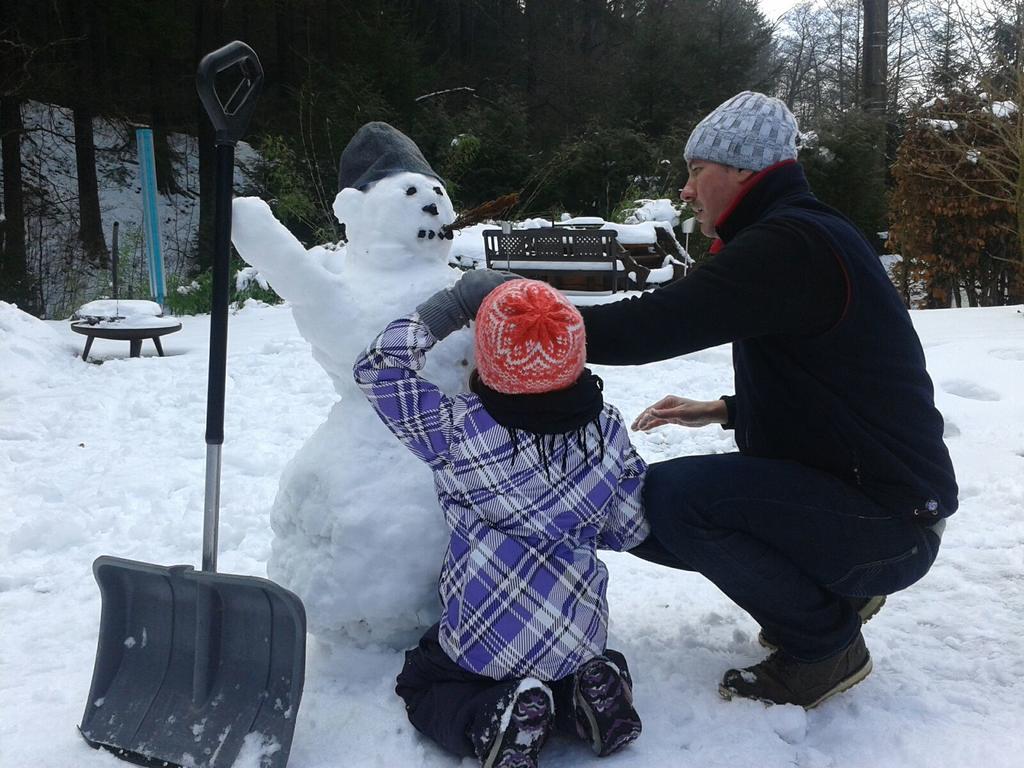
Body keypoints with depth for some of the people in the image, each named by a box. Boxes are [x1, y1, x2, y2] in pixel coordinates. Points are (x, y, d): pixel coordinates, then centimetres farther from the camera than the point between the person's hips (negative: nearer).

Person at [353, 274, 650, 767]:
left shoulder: (458, 429, -18)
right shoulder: (608, 429, -9)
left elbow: (379, 369, -8)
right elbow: (628, 531, 1)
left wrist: (454, 304, -6)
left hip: (485, 641, -4)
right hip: (581, 639, 4)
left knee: (420, 686, 21)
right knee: (560, 667, 37)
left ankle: (495, 717, -7)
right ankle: (579, 697, 3)